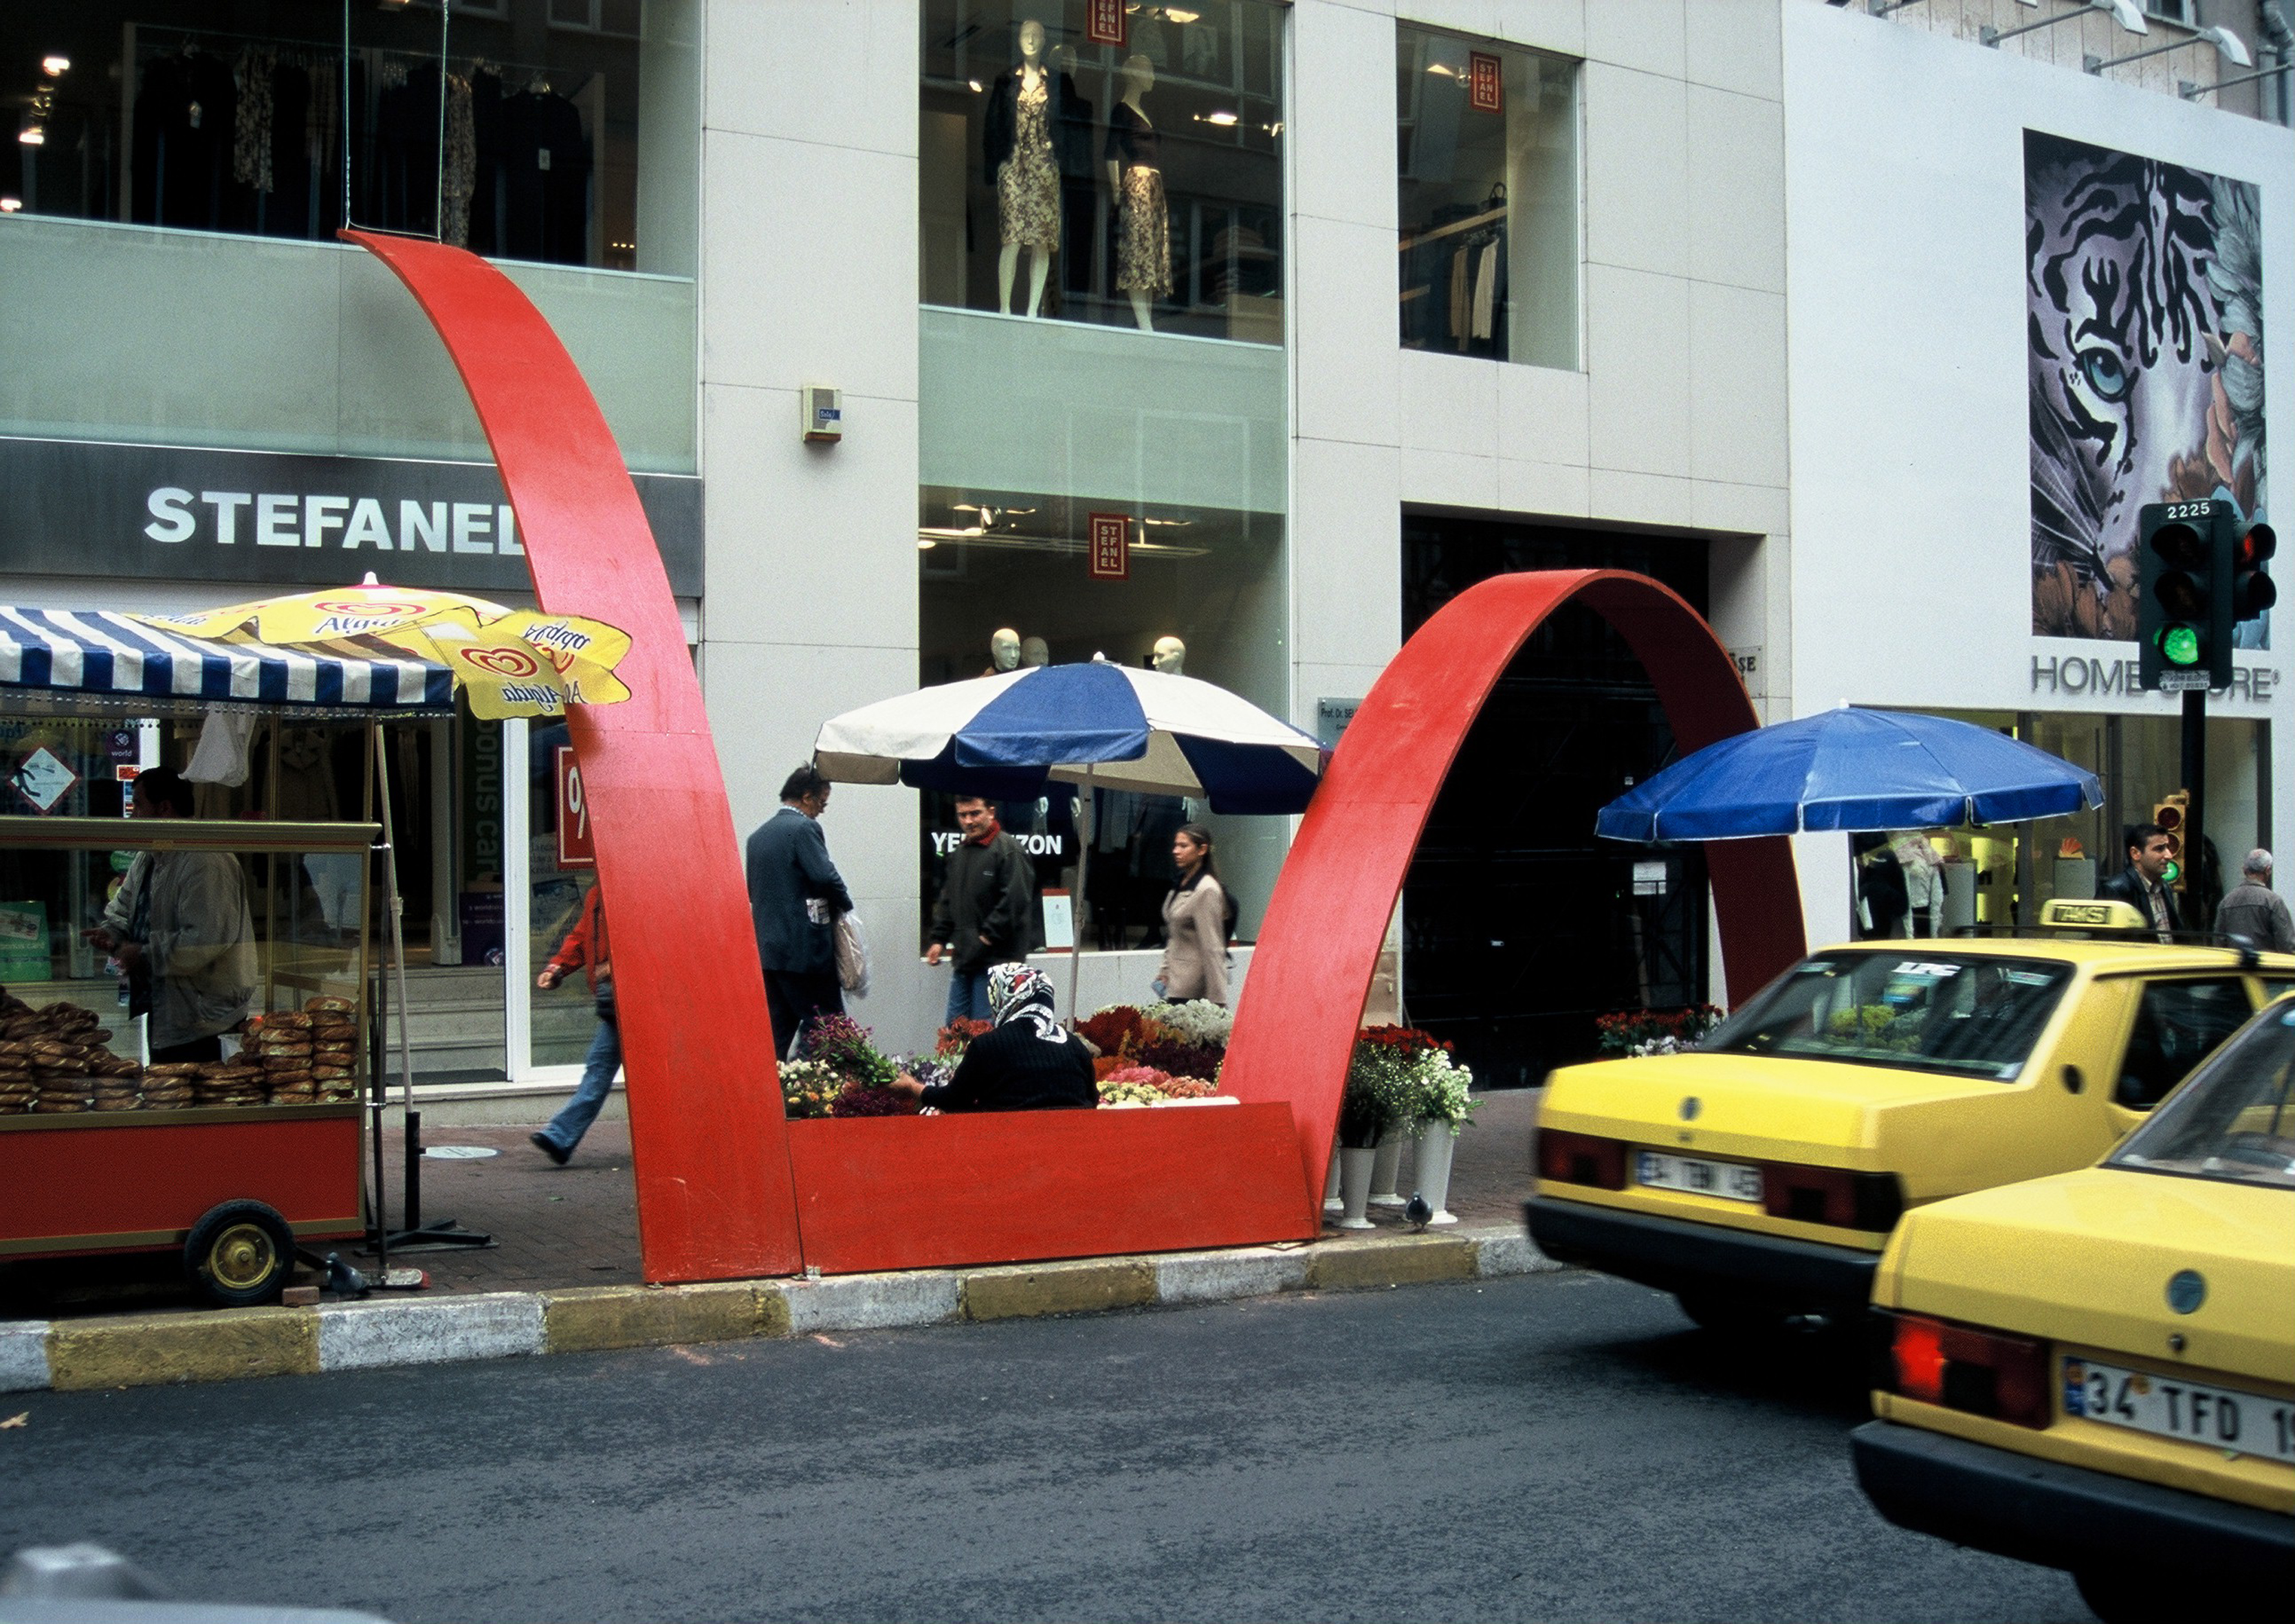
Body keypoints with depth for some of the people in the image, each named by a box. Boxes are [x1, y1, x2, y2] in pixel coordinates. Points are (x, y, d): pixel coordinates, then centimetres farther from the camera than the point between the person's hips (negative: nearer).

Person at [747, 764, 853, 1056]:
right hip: (805, 949, -8)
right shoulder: (804, 828, -10)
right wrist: (845, 904, -2)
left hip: (767, 949, 8)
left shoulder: (758, 835, 16)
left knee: (777, 1030, 8)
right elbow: (825, 876, -19)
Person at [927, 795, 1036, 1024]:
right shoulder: (959, 853, 16)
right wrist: (939, 939, 15)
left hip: (995, 960, -9)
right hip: (964, 959, 9)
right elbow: (947, 901, 24)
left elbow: (1014, 902, -18)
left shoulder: (1007, 849, -11)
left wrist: (987, 939, -17)